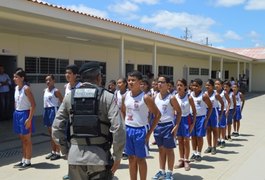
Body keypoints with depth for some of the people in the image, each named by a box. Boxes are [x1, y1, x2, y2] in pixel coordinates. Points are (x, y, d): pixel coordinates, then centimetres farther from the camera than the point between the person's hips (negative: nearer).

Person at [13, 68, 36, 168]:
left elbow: (33, 104, -18)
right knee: (22, 139, 14)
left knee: (27, 139, 2)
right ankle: (23, 160, 23)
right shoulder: (16, 88, 9)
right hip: (17, 114, 8)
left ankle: (28, 161, 12)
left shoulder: (26, 89, -15)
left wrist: (29, 119, -21)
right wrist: (16, 113, 14)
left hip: (25, 114, -8)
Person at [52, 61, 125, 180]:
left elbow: (56, 128, 3)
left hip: (75, 155, 3)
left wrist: (66, 151, 13)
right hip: (99, 156, -3)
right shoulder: (107, 97, -5)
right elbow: (118, 129, -13)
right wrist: (117, 157, -4)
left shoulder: (69, 97, 4)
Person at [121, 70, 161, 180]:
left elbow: (157, 114, -10)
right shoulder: (126, 97, 2)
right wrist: (125, 126, 11)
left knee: (140, 159, 5)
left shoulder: (145, 98, -13)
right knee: (131, 158, 14)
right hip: (128, 129, 5)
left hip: (140, 130, -5)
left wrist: (149, 132, -12)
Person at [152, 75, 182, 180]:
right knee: (161, 149, 14)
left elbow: (179, 111, -8)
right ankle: (162, 171, 26)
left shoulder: (171, 97, -11)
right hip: (158, 125, 6)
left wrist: (176, 126, -15)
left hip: (168, 125, -6)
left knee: (169, 150, 4)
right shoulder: (156, 96, 6)